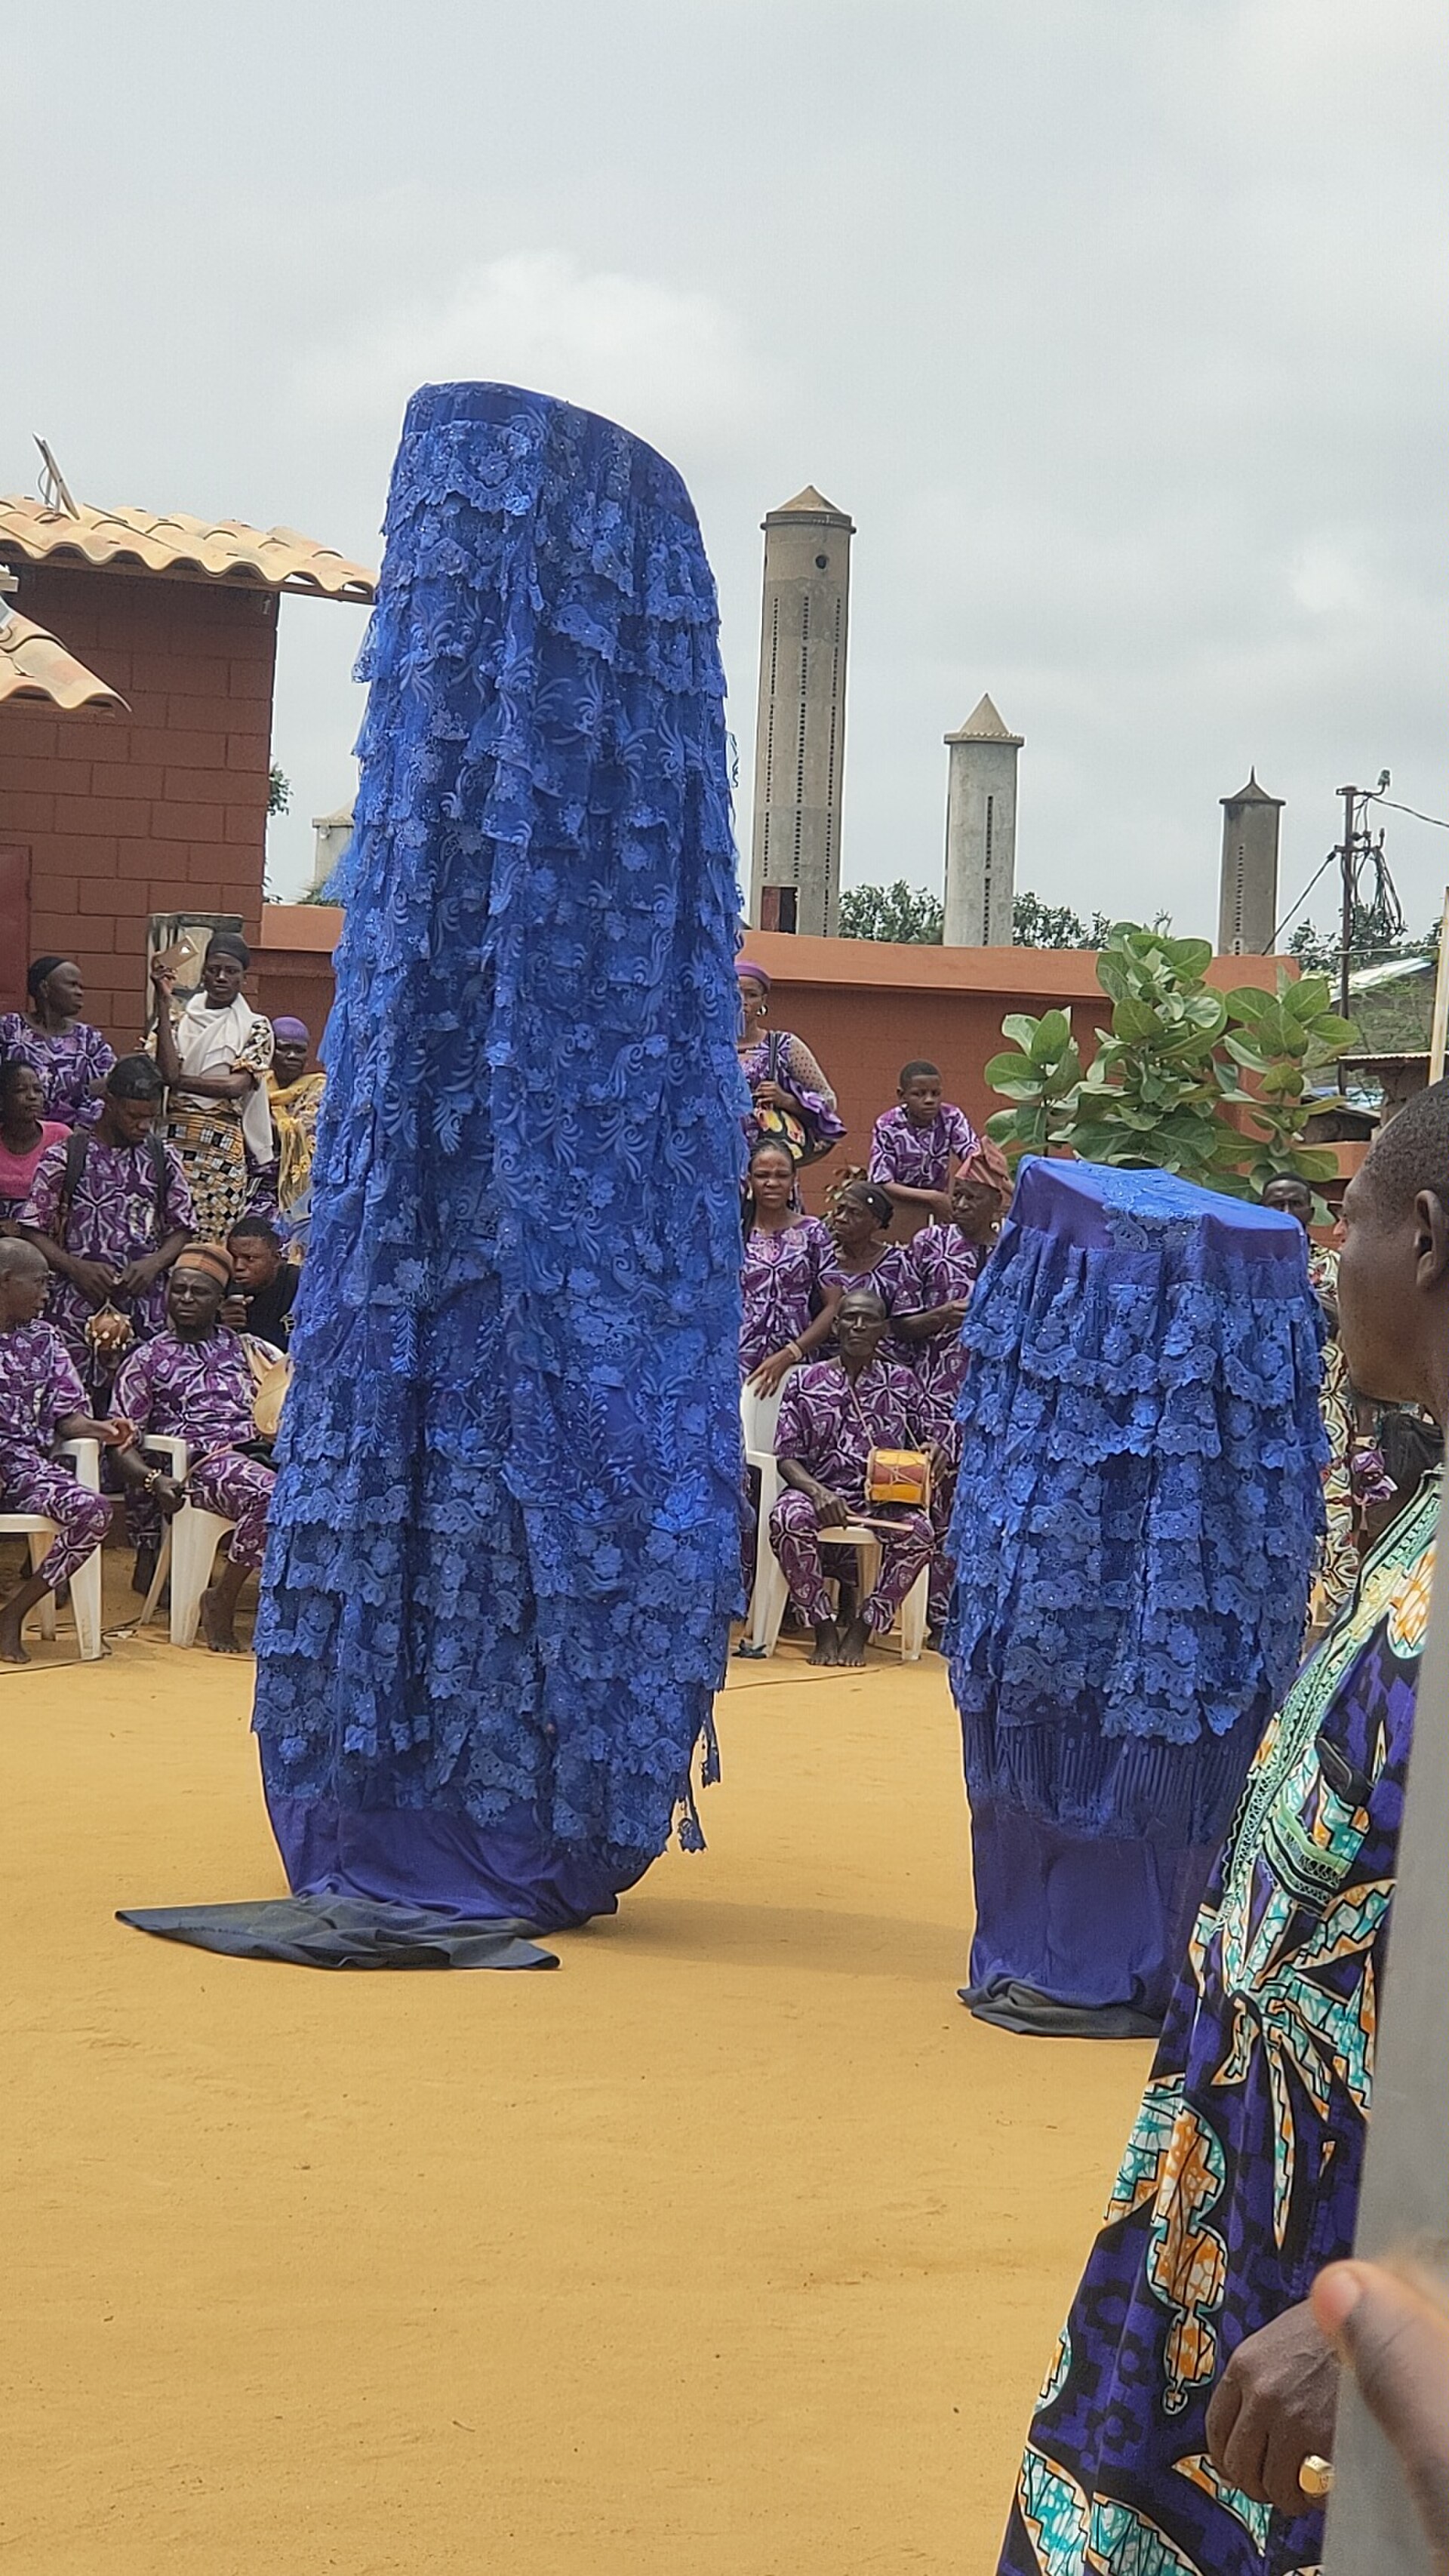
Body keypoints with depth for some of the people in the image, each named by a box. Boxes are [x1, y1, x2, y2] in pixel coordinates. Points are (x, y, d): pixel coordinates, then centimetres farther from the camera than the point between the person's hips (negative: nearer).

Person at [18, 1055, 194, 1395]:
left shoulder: (162, 1160, 11)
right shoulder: (64, 1157, 2)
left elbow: (180, 1229, 14)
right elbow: (34, 1231, 1)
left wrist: (154, 1264, -7)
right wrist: (77, 1268, -15)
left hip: (146, 1311, 2)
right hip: (78, 1308, -2)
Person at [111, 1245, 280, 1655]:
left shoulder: (245, 1349, 25)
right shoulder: (147, 1361, 15)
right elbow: (123, 1446, 9)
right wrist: (153, 1480, -12)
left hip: (259, 1451, 4)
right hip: (202, 1463, -4)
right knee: (268, 1495, -38)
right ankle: (221, 1602, -19)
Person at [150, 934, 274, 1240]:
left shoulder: (255, 1028, 6)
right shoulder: (181, 1020, 12)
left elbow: (236, 1085, -7)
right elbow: (167, 1070, -6)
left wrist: (177, 1080, -2)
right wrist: (164, 1002, -5)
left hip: (223, 1147, -2)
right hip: (174, 1140, 2)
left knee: (213, 1235, -5)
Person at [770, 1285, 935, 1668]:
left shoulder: (901, 1383, 11)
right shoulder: (805, 1382, 6)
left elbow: (919, 1443, 17)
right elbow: (787, 1456, 1)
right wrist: (816, 1491, -19)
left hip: (884, 1497, 1)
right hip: (820, 1491, -1)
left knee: (918, 1530, -32)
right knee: (788, 1518, -36)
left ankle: (862, 1627, -15)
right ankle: (824, 1627, -20)